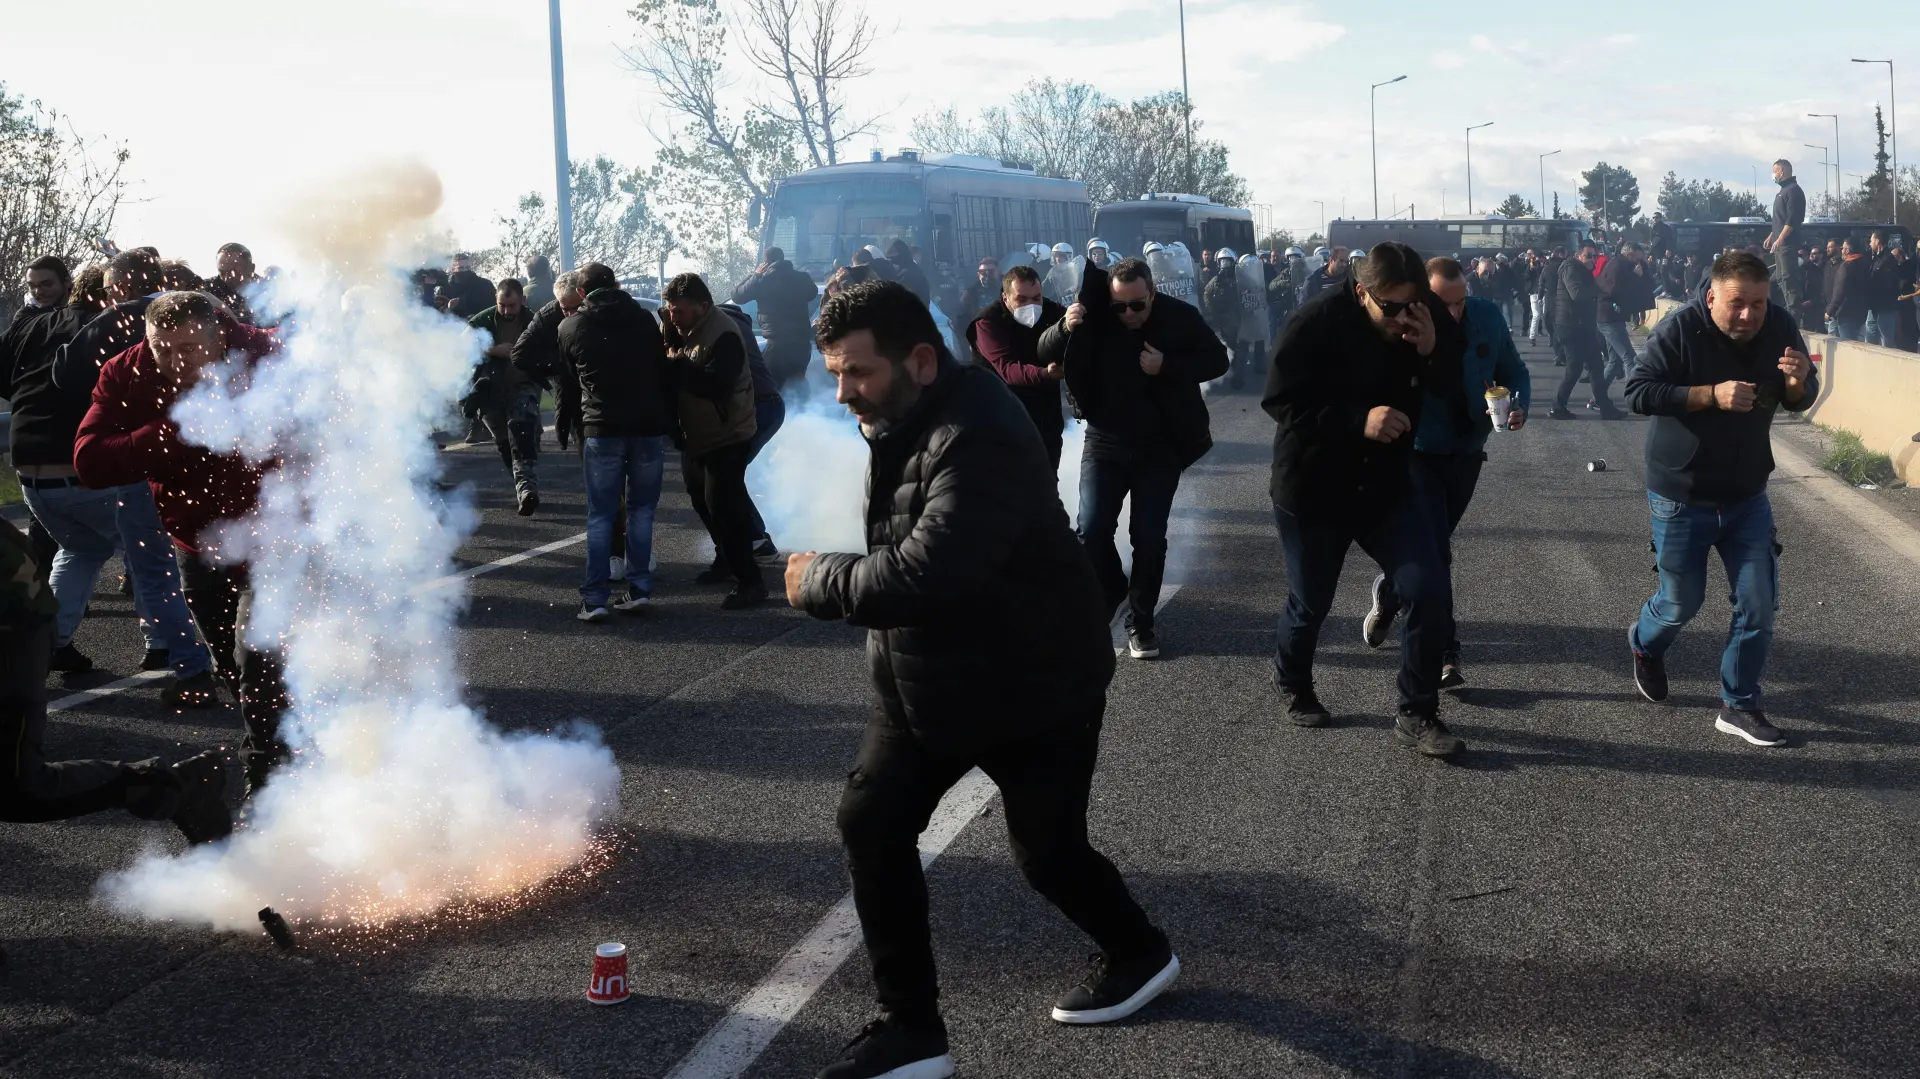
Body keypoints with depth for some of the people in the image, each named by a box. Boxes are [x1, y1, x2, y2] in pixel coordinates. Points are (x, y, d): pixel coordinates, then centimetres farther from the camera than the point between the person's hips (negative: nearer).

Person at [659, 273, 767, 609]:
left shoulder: (724, 336, -23)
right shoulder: (683, 329, 6)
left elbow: (718, 385, -34)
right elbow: (679, 375, 8)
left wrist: (678, 364, -29)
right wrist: (670, 356, -11)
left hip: (727, 438, -10)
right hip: (696, 436, 10)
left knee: (722, 507, -12)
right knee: (704, 502, 20)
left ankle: (749, 581, -7)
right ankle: (728, 560, 38)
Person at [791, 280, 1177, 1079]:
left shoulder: (977, 440, -32)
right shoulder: (903, 420, 0)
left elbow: (926, 570, -43)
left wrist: (816, 582, -29)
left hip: (1034, 688, -8)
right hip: (926, 680, 9)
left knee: (1046, 852, 8)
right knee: (870, 825, 1)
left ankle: (1138, 954, 40)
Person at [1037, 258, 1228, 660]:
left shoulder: (1179, 316, -11)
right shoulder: (1094, 317, -8)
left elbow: (1217, 360, -6)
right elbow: (1045, 353, -6)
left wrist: (1168, 367, -23)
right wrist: (1064, 328, -29)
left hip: (1160, 447, -1)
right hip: (1105, 442, 1)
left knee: (1149, 538, 1)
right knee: (1091, 532, -5)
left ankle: (1140, 621, 16)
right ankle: (1111, 591, 24)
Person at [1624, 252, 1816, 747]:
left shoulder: (1780, 327, -7)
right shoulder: (1680, 330, -20)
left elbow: (1799, 402, 2)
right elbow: (1638, 391, -24)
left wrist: (1799, 381, -22)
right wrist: (1712, 394, -32)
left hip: (1747, 496, 4)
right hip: (1681, 496, -4)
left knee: (1759, 605, 1)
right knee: (1683, 602, 9)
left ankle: (1739, 706, 16)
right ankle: (1645, 645, 44)